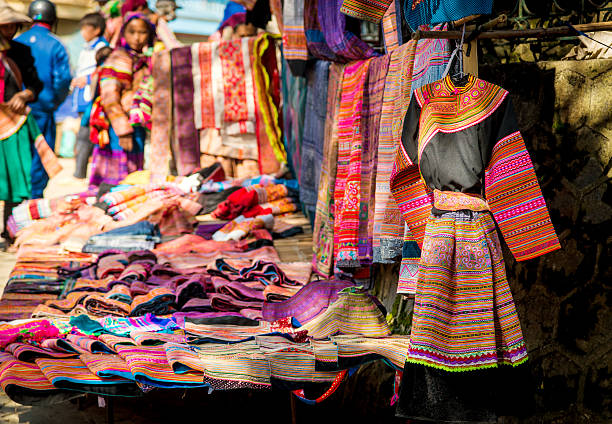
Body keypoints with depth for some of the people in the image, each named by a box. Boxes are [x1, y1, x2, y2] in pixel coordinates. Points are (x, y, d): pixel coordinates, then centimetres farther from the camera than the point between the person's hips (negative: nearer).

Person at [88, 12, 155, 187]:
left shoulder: (146, 60, 15)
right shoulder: (120, 59, -10)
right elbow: (110, 97, -17)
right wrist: (123, 131, -22)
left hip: (137, 128, 8)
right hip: (120, 128, -8)